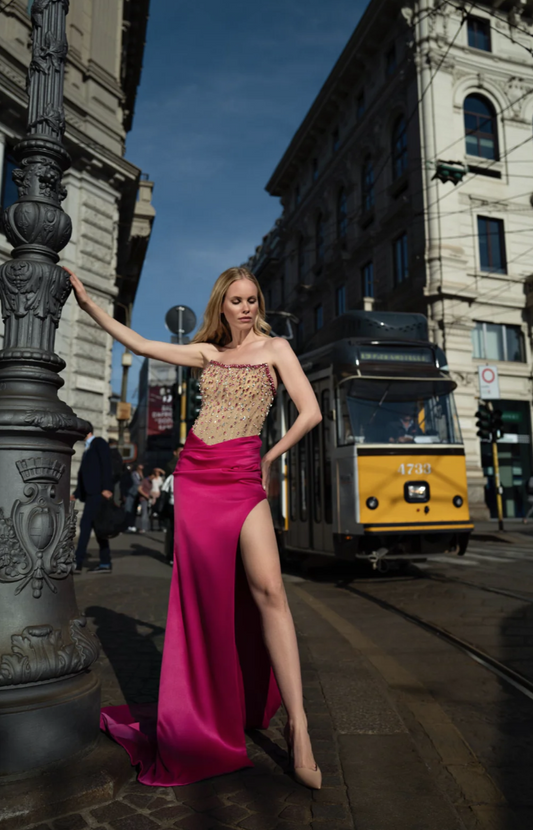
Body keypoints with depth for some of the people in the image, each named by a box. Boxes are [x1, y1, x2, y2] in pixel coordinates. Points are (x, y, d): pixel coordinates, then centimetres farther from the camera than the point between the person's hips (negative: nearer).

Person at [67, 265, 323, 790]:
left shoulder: (274, 348, 5)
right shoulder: (207, 352, 16)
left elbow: (310, 413, -3)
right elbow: (139, 344, 17)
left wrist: (269, 458, 3)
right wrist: (88, 303, 17)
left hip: (242, 478, -3)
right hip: (195, 474, 4)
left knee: (267, 591, -14)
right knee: (202, 591, 6)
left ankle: (297, 727, -9)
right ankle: (205, 717, 23)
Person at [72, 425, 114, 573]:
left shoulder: (99, 443, -3)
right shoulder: (87, 449, 24)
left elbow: (107, 465, -14)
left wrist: (107, 488, -22)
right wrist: (76, 494, 15)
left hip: (98, 492, -9)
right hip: (91, 493, 9)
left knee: (85, 524, -12)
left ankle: (77, 563, -11)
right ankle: (105, 563, 11)